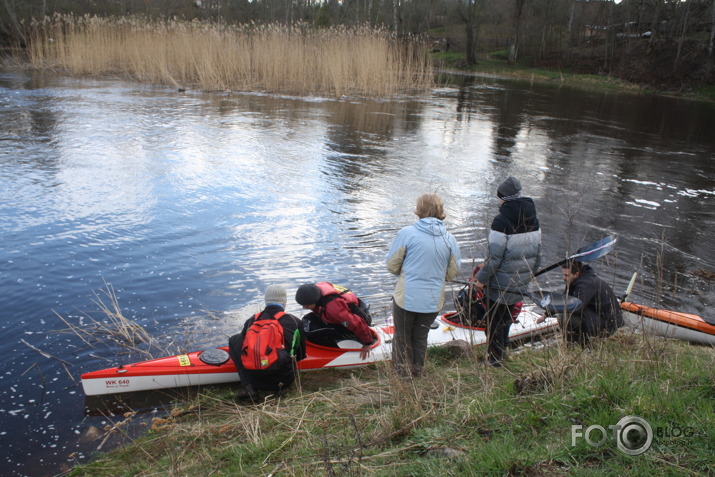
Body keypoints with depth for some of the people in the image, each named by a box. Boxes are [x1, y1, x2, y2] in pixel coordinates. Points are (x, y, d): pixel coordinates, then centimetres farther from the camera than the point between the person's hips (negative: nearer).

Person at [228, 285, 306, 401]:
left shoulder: (251, 321, 8)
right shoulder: (294, 322, 4)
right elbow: (301, 355, 14)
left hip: (254, 379, 1)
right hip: (283, 381, -1)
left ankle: (249, 387, 1)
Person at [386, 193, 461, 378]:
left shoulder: (407, 233, -13)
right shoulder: (450, 239, -2)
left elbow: (392, 266, -7)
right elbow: (452, 273, 5)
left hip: (406, 298, -3)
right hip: (433, 300, 4)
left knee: (402, 338, 17)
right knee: (420, 338, 23)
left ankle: (403, 377, 24)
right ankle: (416, 376, 36)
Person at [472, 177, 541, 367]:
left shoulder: (502, 221, -21)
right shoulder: (534, 221, 3)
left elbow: (494, 257, -22)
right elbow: (538, 253, 10)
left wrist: (481, 278, -10)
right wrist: (529, 273, 23)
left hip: (501, 284, -7)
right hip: (521, 283, 7)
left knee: (495, 319, 8)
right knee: (507, 316, 23)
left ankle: (495, 357, 19)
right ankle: (502, 348, 37)